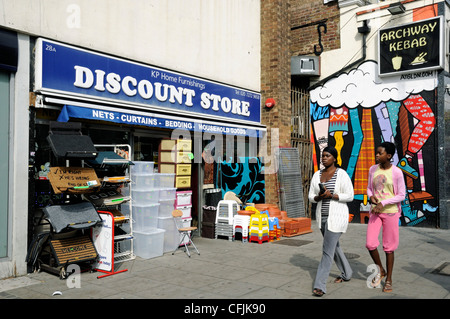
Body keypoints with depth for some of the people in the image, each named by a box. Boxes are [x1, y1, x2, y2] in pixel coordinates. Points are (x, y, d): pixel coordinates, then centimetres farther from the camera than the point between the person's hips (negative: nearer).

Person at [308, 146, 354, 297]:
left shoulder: (342, 174, -11)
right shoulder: (317, 175, 6)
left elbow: (350, 196, -11)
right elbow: (311, 196, 7)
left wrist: (331, 195, -23)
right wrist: (319, 197, -16)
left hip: (336, 216, -7)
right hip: (322, 216, 7)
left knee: (327, 250, -9)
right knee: (334, 246, 21)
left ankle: (320, 285, -4)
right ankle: (347, 274, 42)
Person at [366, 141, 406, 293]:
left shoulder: (396, 172, -10)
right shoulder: (373, 169, 4)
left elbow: (401, 195, -7)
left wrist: (383, 203, -16)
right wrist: (371, 196, -6)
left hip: (391, 212, -3)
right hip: (375, 212, 4)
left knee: (389, 247, 4)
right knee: (370, 244, -6)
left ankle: (388, 279, 20)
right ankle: (380, 270, 20)